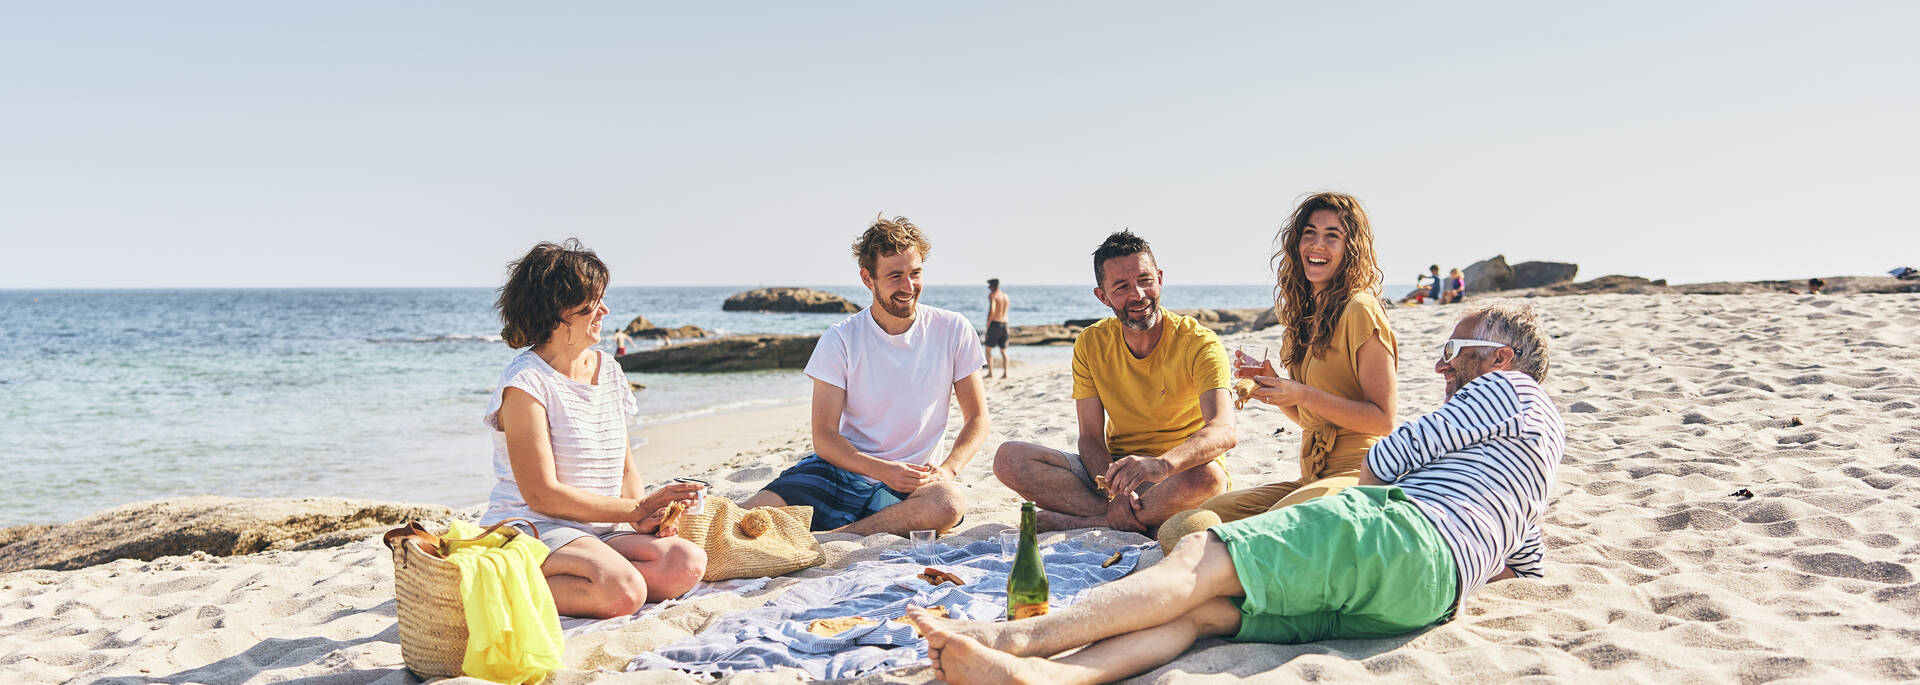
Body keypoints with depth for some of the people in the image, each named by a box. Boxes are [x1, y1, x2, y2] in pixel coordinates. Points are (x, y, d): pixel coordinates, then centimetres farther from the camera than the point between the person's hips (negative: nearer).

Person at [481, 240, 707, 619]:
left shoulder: (608, 369, 13)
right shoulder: (526, 381, -10)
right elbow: (542, 495, -15)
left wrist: (647, 516, -6)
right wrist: (637, 510, -15)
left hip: (600, 532, 7)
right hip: (531, 530, -7)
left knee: (689, 563, -19)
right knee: (624, 592, -33)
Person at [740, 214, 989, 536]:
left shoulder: (953, 331, -1)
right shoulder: (840, 340, -4)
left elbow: (977, 418, 5)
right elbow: (824, 437, -7)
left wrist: (947, 469, -16)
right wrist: (884, 470, -25)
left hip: (909, 487, 3)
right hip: (840, 471, -3)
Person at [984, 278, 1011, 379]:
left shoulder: (992, 295, -8)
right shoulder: (1006, 296, 13)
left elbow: (992, 310, -20)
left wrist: (987, 326, -16)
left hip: (995, 324, -6)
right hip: (1005, 324, 6)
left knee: (988, 349, 5)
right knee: (1003, 351, 11)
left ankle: (990, 372, -2)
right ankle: (1005, 373, 3)